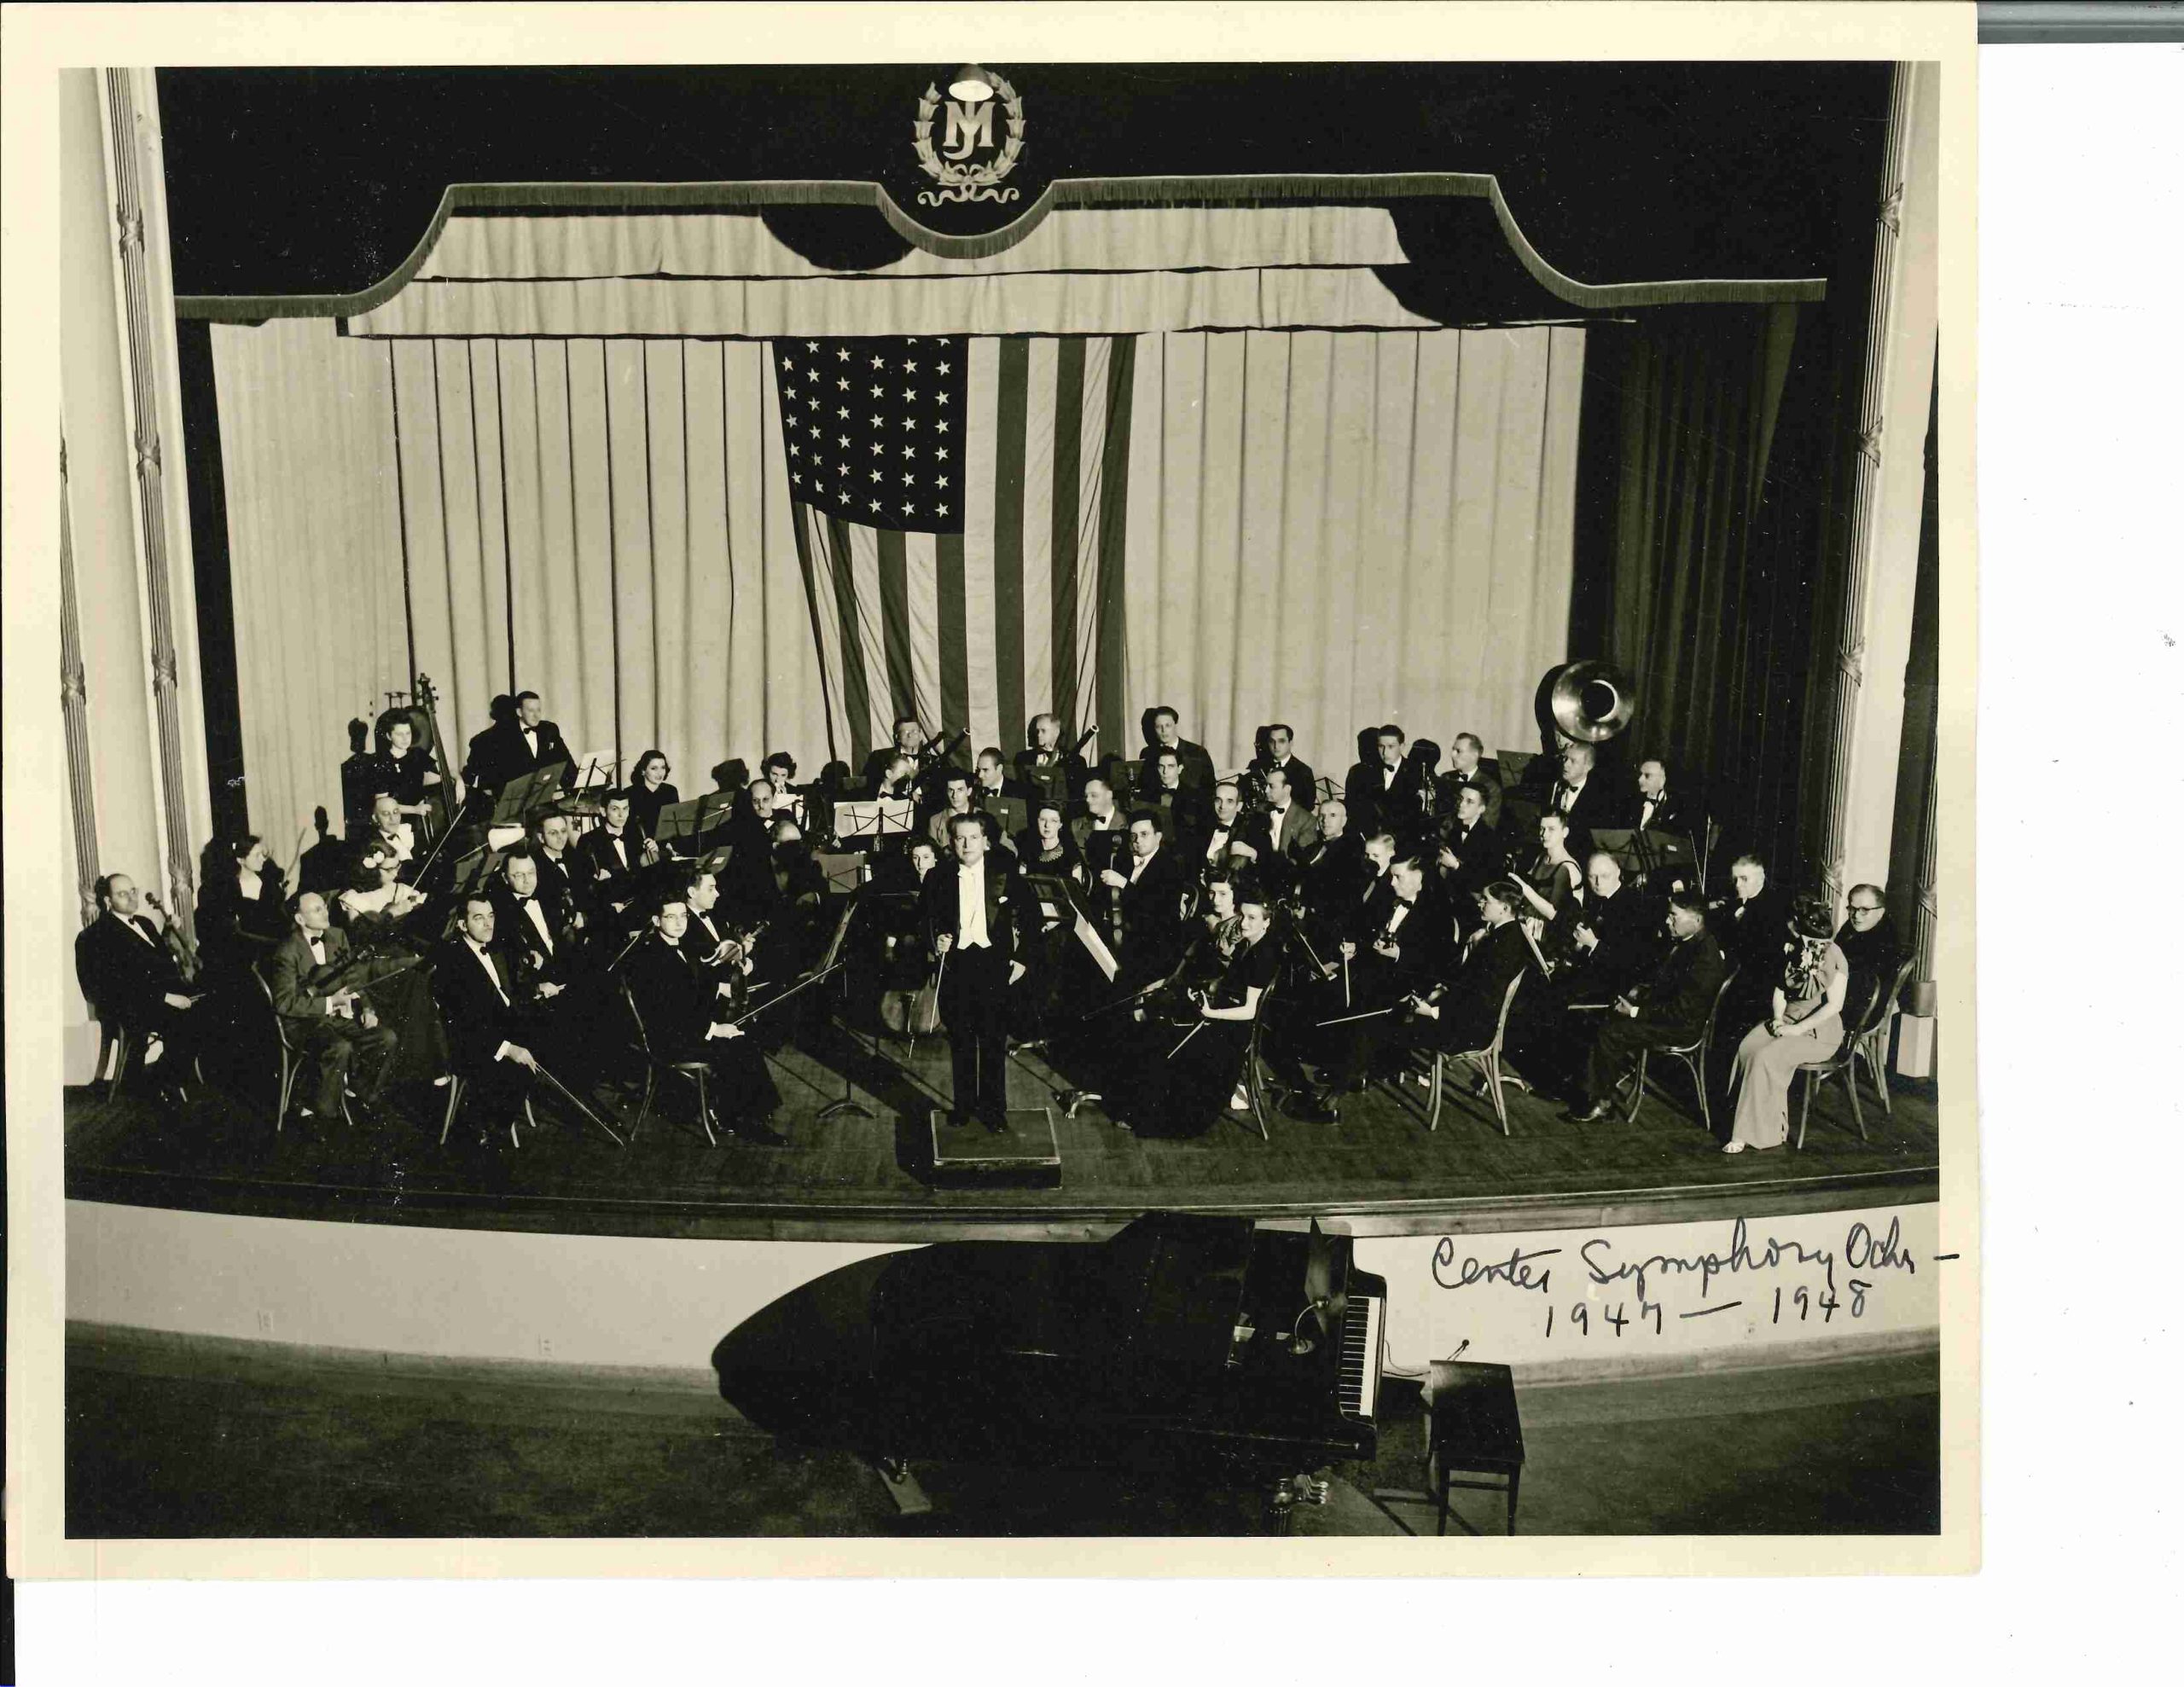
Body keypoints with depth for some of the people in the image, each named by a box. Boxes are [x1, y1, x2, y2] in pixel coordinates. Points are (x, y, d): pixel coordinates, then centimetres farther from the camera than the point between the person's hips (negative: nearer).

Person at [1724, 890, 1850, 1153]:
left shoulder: (1832, 956, -14)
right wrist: (1778, 1018, -4)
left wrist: (1797, 1029, -20)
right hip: (1787, 1020, 7)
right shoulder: (1794, 949, 9)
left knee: (1766, 1058, -28)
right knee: (1747, 1047, -21)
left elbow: (1834, 1005, -17)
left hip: (1819, 1031, -7)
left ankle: (1757, 1131, -19)